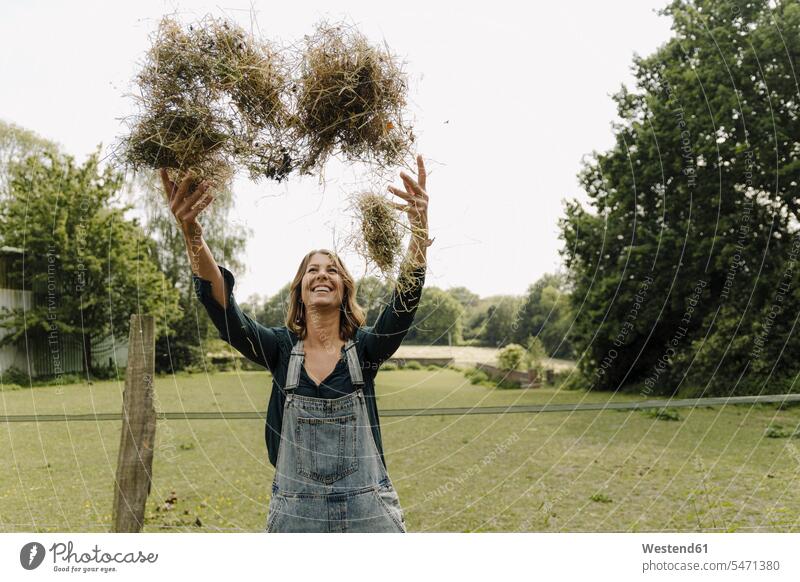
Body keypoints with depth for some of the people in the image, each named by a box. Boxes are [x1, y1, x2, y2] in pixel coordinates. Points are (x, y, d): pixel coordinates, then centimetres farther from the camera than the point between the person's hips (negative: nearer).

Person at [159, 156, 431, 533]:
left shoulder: (366, 348, -1)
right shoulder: (281, 348, 0)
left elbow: (407, 298, -17)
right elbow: (224, 311, -16)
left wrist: (420, 226, -32)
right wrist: (192, 236, -31)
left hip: (367, 511, 0)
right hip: (295, 512, 1)